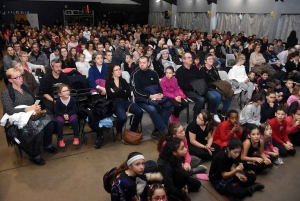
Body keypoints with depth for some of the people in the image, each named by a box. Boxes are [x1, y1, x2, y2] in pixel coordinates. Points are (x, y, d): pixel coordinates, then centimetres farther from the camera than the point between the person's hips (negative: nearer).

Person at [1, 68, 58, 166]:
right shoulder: (6, 93, -7)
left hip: (31, 115, 6)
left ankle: (47, 144, 6)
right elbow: (9, 111, -17)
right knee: (39, 128, -33)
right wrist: (28, 109, -23)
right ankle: (35, 156, -12)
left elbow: (34, 101, 18)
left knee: (50, 122, -22)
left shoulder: (25, 88, 14)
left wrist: (36, 107, -6)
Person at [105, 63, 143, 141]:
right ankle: (119, 131, 3)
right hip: (115, 103, -4)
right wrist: (122, 92, -6)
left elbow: (129, 94, 2)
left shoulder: (123, 81, 16)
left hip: (125, 102, 5)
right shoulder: (108, 82, 3)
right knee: (123, 117, -34)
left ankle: (133, 129, 4)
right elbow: (111, 96, -13)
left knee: (139, 111, -22)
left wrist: (116, 93, -6)